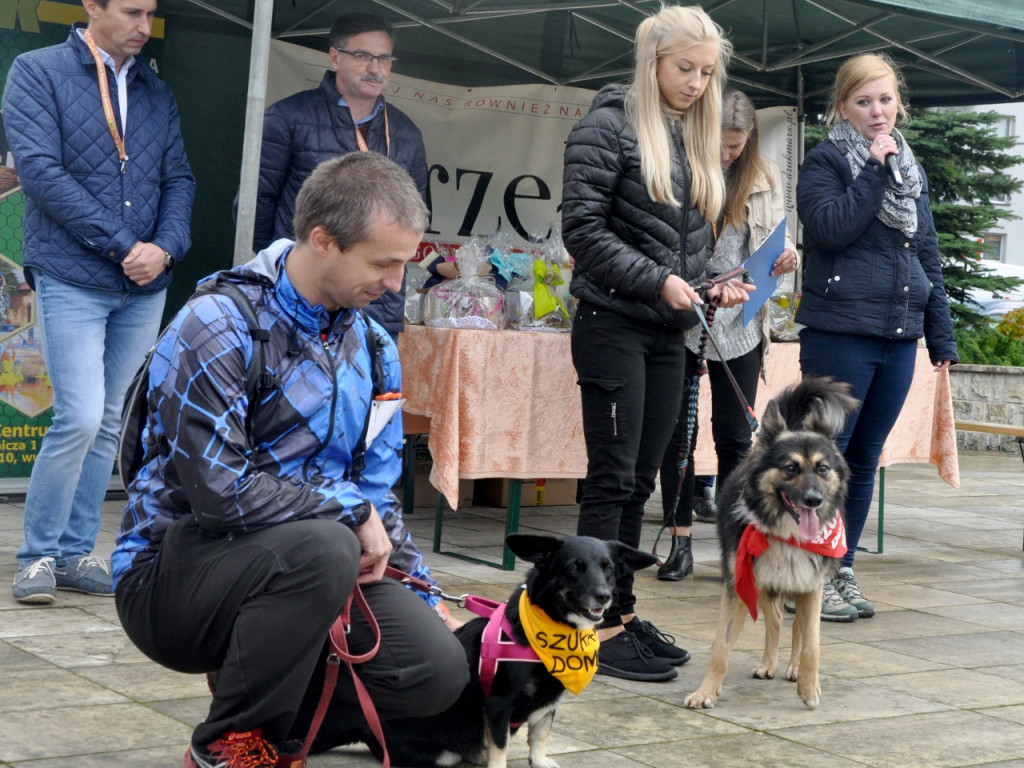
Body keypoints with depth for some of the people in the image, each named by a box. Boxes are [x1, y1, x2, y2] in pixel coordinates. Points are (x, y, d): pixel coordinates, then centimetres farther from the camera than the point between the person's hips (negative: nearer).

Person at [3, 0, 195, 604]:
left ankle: (76, 552, 16)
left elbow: (179, 179, 12)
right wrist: (121, 245, -14)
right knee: (81, 418, -13)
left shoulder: (157, 92, 14)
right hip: (72, 279, -5)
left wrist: (166, 248, -8)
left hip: (145, 287, 5)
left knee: (110, 424, 7)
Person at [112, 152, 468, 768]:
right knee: (321, 546, -36)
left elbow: (376, 490, 15)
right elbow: (219, 491, -26)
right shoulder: (219, 328, -17)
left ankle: (275, 714, 10)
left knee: (438, 668, -15)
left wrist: (425, 596, 6)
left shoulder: (373, 347, 7)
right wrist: (349, 509, -15)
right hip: (171, 573, -6)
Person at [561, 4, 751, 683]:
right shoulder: (610, 126, -6)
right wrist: (658, 281, -18)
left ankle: (623, 611, 16)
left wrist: (715, 284, 1)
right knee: (613, 479, -5)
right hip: (614, 326, -7)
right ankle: (602, 628, -1)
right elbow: (583, 229, -12)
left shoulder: (696, 141, 16)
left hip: (668, 334, 7)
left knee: (640, 481, 9)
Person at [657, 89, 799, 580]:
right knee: (677, 434, 4)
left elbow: (776, 240, 12)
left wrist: (786, 257, -10)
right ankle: (680, 543, 12)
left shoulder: (765, 177, 5)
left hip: (739, 322, 2)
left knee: (735, 438, 6)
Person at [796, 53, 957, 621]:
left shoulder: (913, 171, 18)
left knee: (864, 460, 10)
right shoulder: (825, 162, 0)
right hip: (840, 333, -6)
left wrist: (941, 337, 15)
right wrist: (874, 169, -15)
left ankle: (841, 571, 18)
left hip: (899, 337, 6)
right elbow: (830, 227, -18)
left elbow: (928, 255, 19)